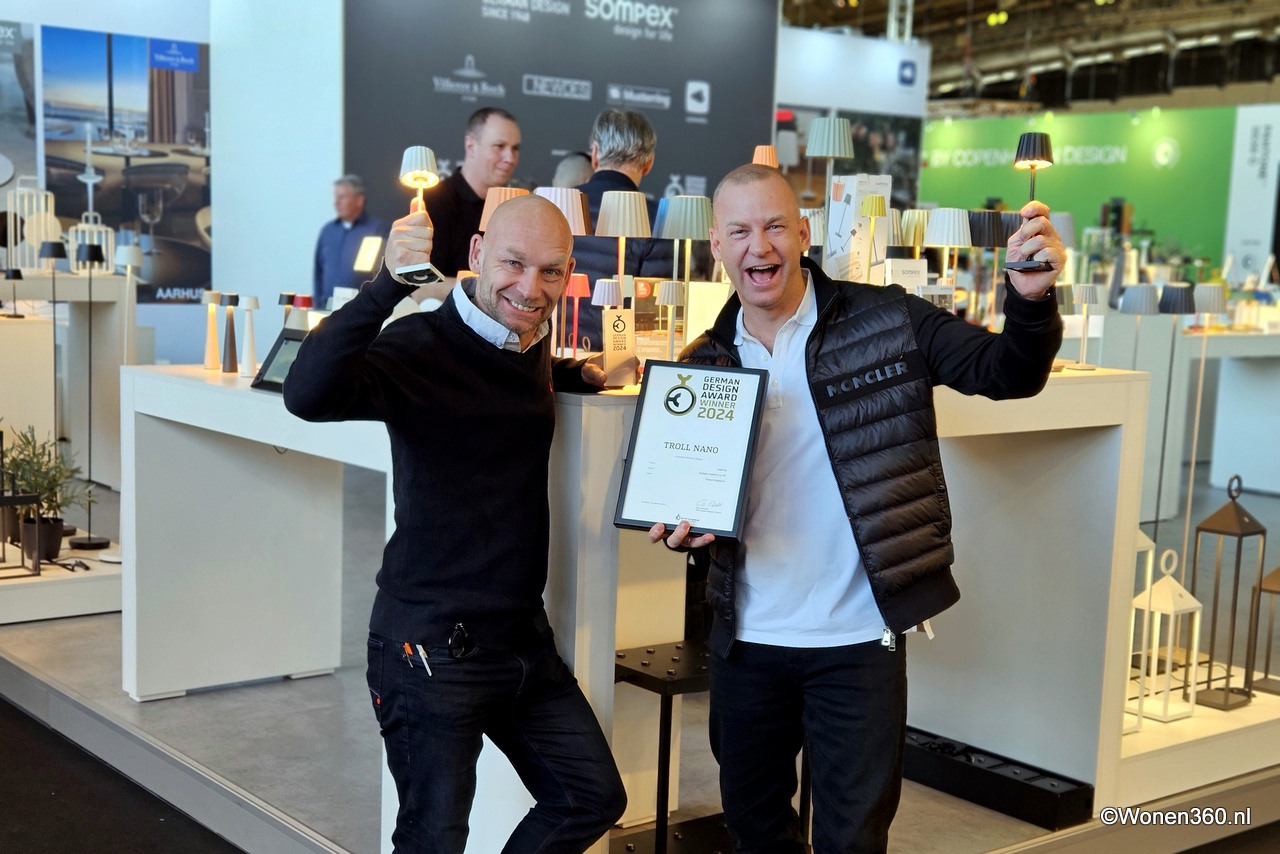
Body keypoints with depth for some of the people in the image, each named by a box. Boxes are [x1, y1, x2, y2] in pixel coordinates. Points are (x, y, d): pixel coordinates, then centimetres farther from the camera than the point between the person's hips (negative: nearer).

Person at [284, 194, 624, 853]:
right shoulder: (420, 347, -17)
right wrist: (387, 284, -44)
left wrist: (579, 374, 16)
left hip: (524, 640, 8)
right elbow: (308, 394, -37)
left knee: (593, 799, 15)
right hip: (432, 647, -8)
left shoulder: (530, 343, 7)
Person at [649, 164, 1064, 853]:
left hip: (858, 641, -3)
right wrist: (683, 526, -12)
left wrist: (1032, 299, -32)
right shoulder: (703, 364, 3)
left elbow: (1007, 372, -11)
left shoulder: (885, 321, -7)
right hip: (747, 639, 4)